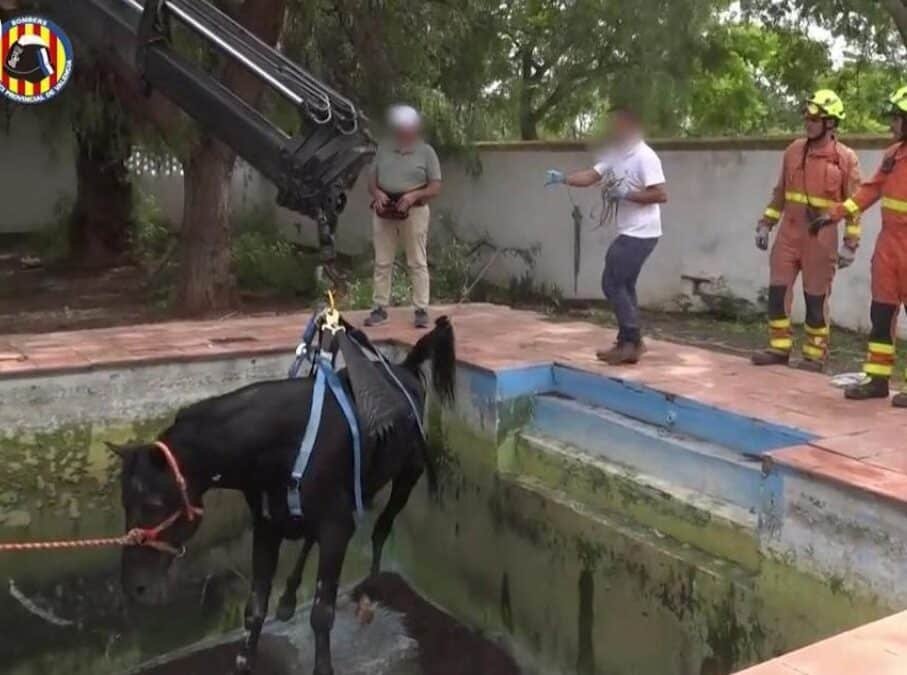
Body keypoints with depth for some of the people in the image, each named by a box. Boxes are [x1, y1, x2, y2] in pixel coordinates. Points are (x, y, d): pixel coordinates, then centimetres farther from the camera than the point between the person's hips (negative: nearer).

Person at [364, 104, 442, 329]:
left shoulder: (426, 151, 3)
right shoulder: (383, 148, 11)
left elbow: (436, 188, -1)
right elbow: (372, 180, 13)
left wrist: (414, 195, -18)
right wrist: (377, 193, -9)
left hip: (414, 211, -3)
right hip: (384, 210, 3)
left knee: (417, 262, 0)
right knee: (382, 262, 4)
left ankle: (421, 310, 2)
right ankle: (380, 308, 10)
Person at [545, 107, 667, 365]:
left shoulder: (645, 157, -16)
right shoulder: (615, 155, 11)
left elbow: (661, 194, -20)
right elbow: (590, 176, 3)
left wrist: (625, 194, -21)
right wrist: (563, 178, -13)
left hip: (641, 234, -9)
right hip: (628, 233, 9)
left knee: (612, 283, -9)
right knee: (622, 286, 12)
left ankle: (630, 341, -1)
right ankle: (631, 342, 19)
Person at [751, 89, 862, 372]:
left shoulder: (846, 158, -6)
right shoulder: (794, 150, 8)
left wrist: (850, 243, -10)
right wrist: (765, 224, 12)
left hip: (821, 236, -4)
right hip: (789, 232, 5)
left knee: (816, 298, 2)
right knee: (778, 290, 3)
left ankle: (815, 355, 14)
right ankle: (779, 348, 15)